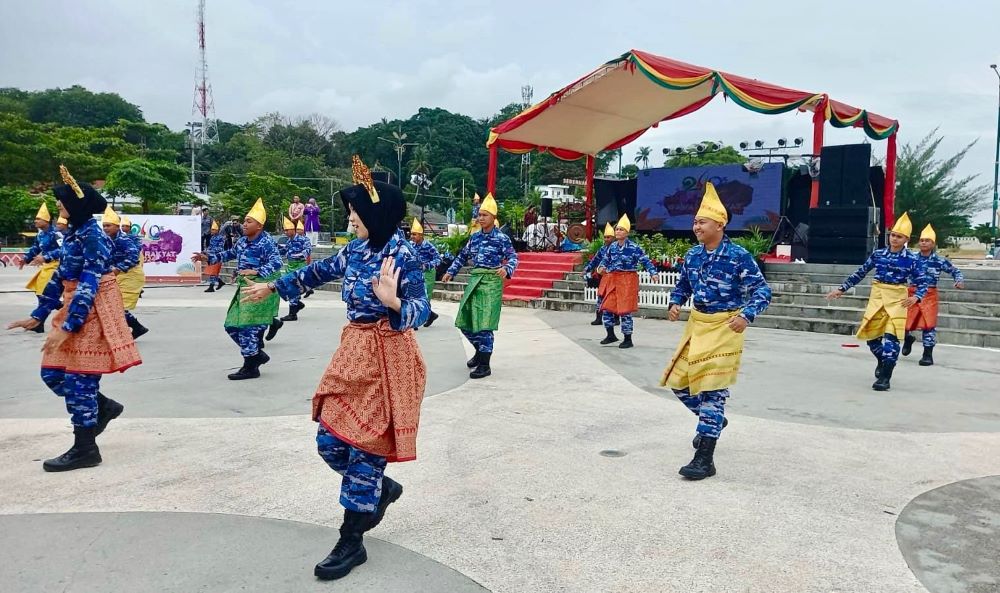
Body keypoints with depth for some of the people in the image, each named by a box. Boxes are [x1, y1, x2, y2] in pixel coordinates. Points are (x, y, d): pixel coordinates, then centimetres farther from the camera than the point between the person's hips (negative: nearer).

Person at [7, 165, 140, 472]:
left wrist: (67, 327, -27)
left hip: (91, 312, -9)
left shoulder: (93, 236, -18)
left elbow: (89, 284, -24)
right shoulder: (73, 233, 11)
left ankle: (85, 449, 8)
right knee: (52, 372, 12)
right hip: (74, 306, 9)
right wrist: (38, 315, 16)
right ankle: (104, 406, 29)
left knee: (78, 378, -3)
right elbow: (60, 276, 16)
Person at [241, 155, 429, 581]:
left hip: (387, 357, -7)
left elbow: (421, 309, -23)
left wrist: (393, 302, -44)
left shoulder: (402, 255, -16)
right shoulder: (354, 250, 6)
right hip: (353, 351, 7)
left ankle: (351, 542, 12)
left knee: (365, 443, -1)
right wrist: (272, 287, 32)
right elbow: (317, 272, 22)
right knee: (330, 440, 9)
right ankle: (380, 489, 35)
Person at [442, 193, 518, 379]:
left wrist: (506, 269, -29)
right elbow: (463, 256, 21)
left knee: (484, 324, -9)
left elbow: (513, 258, -9)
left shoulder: (501, 238, -5)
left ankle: (484, 365, 0)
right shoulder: (475, 237, 12)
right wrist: (450, 272, 14)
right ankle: (480, 351, 33)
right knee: (464, 322, 9)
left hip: (491, 282, -6)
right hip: (474, 280, 7)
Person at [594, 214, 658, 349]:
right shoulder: (612, 246, 6)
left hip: (627, 281, -6)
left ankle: (628, 339, 11)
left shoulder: (634, 247, -9)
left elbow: (646, 261, -9)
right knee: (606, 308, 7)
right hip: (612, 280, 6)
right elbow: (605, 260, 14)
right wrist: (601, 268, -6)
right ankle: (611, 335, 25)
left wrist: (652, 273, -20)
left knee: (625, 310, -3)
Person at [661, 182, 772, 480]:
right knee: (678, 380, 11)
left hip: (725, 327, -7)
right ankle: (713, 420, 38)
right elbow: (683, 285, 18)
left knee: (712, 388, -8)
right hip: (696, 324, 7)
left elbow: (762, 290, -11)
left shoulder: (738, 256, -13)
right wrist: (675, 304, -2)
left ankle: (705, 459, -2)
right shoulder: (692, 254, 5)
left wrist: (746, 315, -27)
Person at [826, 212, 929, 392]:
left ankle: (884, 378, -11)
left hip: (897, 299, -3)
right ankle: (882, 362, 38)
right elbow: (860, 273, 10)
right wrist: (842, 289, 10)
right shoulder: (877, 254, 2)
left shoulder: (911, 259, -5)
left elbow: (922, 282, -3)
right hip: (877, 297, 3)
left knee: (891, 336, -14)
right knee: (871, 335, 7)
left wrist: (915, 297, -23)